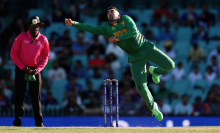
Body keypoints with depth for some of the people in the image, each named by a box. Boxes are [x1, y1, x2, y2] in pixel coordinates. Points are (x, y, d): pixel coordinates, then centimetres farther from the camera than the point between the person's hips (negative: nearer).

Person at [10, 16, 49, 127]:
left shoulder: (43, 39, 0)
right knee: (19, 96, -1)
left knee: (36, 97, -2)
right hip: (21, 69, -1)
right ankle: (17, 120, 4)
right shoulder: (21, 37, -4)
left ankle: (39, 122, 0)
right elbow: (13, 53, -2)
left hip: (35, 70, 1)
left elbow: (45, 56, 8)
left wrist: (38, 69, -7)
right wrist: (22, 67, -11)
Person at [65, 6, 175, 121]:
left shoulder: (125, 19, -3)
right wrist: (73, 23, -20)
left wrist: (118, 38, -23)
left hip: (146, 47, -1)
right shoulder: (106, 28, 3)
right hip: (135, 57, 1)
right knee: (141, 85, -14)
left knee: (169, 65, -15)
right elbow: (90, 29, -8)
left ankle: (155, 71, 18)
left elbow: (134, 31, -19)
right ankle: (152, 107, 8)